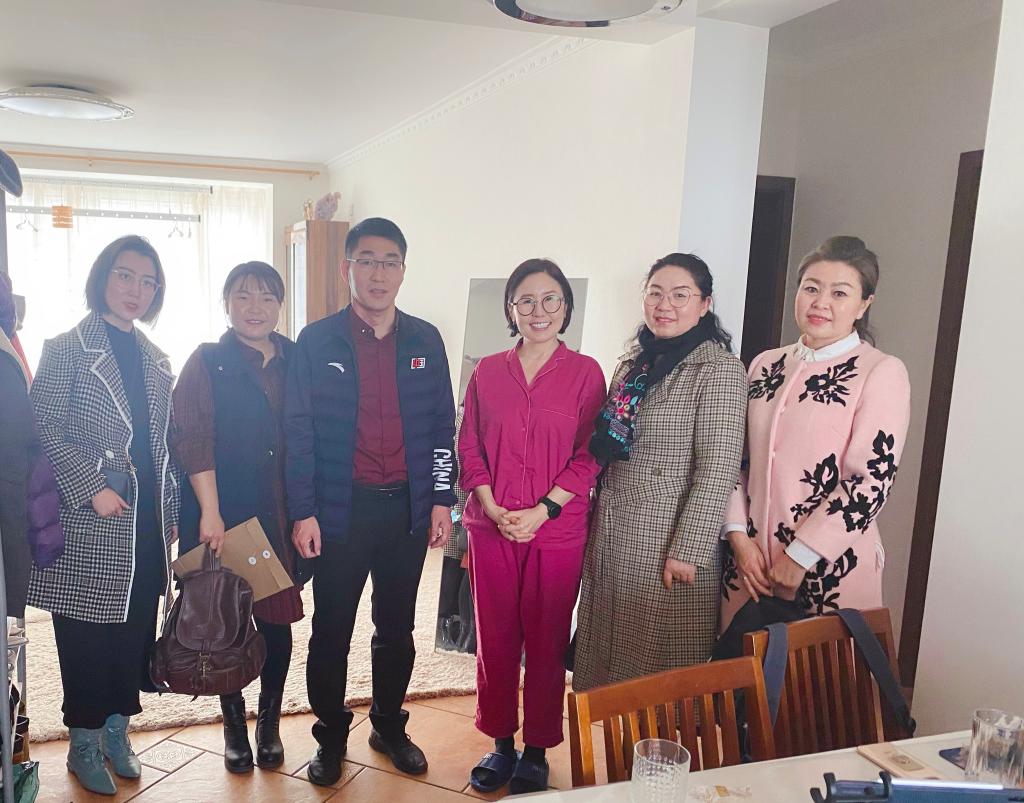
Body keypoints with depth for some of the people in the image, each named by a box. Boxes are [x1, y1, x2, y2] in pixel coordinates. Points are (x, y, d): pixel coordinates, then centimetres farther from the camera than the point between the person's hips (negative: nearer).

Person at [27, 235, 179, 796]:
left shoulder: (155, 361, 13)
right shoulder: (66, 350, -4)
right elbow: (44, 431, -10)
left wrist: (169, 511, 12)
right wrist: (92, 488, -17)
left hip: (145, 522, 5)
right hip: (89, 525, -5)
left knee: (136, 629, 11)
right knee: (88, 635, 5)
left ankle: (116, 730, 28)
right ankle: (84, 744, 23)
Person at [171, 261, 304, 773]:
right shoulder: (207, 362, 0)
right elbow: (192, 439, -9)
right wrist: (210, 512, -16)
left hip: (280, 517, 2)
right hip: (223, 517, -2)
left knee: (277, 620, 8)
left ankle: (270, 724, 27)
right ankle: (234, 727, 27)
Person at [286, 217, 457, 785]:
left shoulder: (425, 341, 4)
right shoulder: (317, 342, -3)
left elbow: (443, 426, 6)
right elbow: (298, 432, -4)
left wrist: (442, 500, 2)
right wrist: (303, 512, -8)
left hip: (408, 508, 3)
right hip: (341, 509, -2)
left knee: (397, 628, 16)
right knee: (331, 632, 9)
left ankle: (389, 727, 36)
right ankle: (331, 739, 30)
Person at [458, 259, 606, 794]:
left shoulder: (584, 372, -3)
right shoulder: (488, 371, 5)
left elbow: (588, 456, -5)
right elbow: (469, 447, 5)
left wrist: (540, 511, -14)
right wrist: (493, 509, -8)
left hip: (557, 531, -2)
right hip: (490, 529, 2)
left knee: (547, 644, 9)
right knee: (495, 640, 12)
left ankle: (537, 751, 28)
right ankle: (500, 744, 32)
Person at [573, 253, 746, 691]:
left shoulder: (720, 369, -10)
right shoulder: (634, 363, 11)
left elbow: (718, 469, -16)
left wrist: (687, 552, -18)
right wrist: (596, 529, 14)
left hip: (667, 544, -6)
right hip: (612, 536, 7)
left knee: (658, 670, 5)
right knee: (607, 660, 15)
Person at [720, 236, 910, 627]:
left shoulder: (882, 373, -7)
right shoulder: (765, 365, 8)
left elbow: (872, 480, -13)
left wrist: (801, 556, -13)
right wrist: (738, 536, -3)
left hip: (829, 568, -4)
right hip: (750, 559, 5)